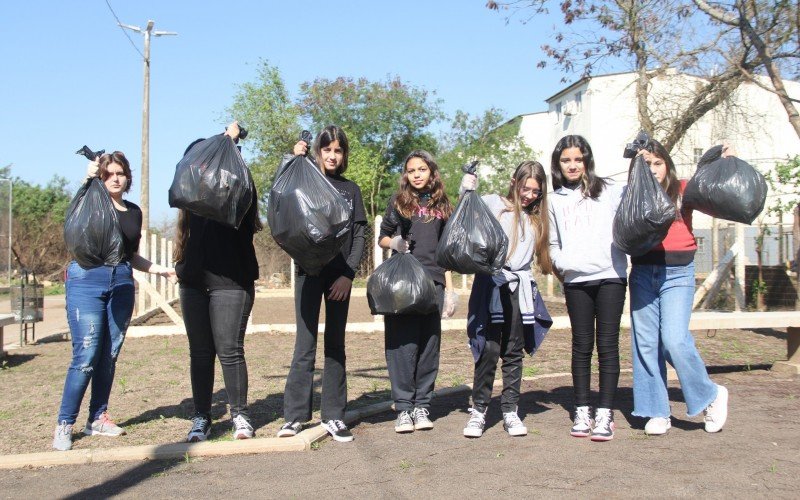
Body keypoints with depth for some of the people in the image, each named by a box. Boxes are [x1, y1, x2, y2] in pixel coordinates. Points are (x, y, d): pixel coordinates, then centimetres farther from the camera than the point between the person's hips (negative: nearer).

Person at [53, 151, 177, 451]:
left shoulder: (134, 212, 17)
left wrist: (160, 269, 13)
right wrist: (87, 180, -31)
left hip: (121, 283, 5)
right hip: (87, 278, -5)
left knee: (110, 355, 6)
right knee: (86, 355, -10)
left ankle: (97, 418, 17)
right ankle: (64, 424, -1)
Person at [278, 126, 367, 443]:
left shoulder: (351, 189, 12)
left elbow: (359, 235, 7)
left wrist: (348, 274, -5)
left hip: (340, 274, 2)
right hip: (309, 270, -2)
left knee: (336, 345, 5)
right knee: (305, 344, -5)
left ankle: (333, 415, 8)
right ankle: (294, 415, 0)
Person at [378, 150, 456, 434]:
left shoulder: (442, 206, 15)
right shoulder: (398, 201, 9)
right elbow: (382, 237, 13)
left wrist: (450, 290, 10)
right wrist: (393, 242, -11)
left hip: (432, 282, 2)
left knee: (429, 344, 1)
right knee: (402, 344, -6)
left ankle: (422, 405, 8)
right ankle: (403, 407, 0)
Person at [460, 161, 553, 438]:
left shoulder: (536, 220, 20)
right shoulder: (493, 203, 7)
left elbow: (543, 255, 17)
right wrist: (466, 192, -13)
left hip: (520, 289, 4)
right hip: (492, 284, -4)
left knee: (514, 353, 5)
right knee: (488, 350, -7)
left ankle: (510, 412, 10)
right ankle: (478, 410, 3)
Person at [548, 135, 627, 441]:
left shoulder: (610, 191, 8)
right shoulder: (555, 200, 16)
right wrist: (561, 264, 9)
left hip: (610, 276, -2)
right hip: (575, 281, 2)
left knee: (607, 345, -3)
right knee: (581, 346, 5)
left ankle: (605, 413, 0)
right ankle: (582, 410, 12)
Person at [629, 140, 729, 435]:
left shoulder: (682, 191, 5)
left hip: (677, 273, -3)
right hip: (643, 273, 3)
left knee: (674, 339, -13)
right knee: (645, 343, 4)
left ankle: (710, 396, 10)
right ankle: (658, 412, 15)